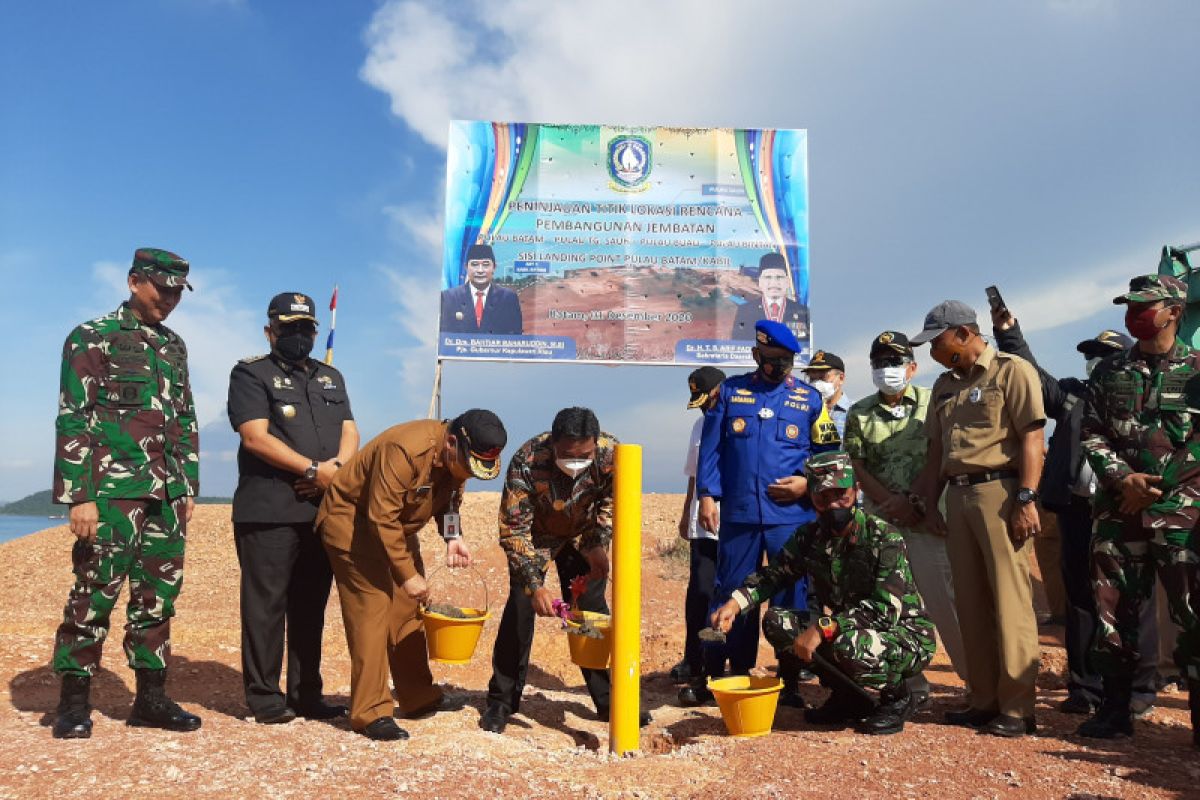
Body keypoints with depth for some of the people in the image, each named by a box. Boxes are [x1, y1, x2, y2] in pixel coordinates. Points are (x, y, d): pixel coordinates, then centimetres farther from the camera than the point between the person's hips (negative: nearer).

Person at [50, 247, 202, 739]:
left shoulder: (174, 346, 16)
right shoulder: (92, 337, -2)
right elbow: (73, 420, -8)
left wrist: (189, 486, 14)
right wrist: (79, 496, -14)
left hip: (168, 493, 6)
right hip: (113, 489, -6)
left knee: (159, 596, 9)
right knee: (96, 593, -1)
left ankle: (151, 699, 17)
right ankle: (74, 702, 12)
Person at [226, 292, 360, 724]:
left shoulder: (331, 377, 20)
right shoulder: (251, 373, 2)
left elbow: (350, 432, 11)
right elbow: (256, 437, -11)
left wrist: (337, 467, -10)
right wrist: (313, 470, -15)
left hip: (324, 511, 6)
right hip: (269, 513, -5)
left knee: (311, 605, 10)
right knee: (267, 604, -1)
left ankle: (307, 695, 18)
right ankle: (264, 696, 11)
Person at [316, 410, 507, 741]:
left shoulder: (459, 457, -9)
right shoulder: (405, 450, -34)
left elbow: (448, 501, 4)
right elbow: (382, 518, -32)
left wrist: (453, 537, -16)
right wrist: (407, 574, -28)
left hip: (396, 526, 8)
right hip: (352, 520, -8)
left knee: (408, 611, 8)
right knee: (372, 612, -13)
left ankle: (419, 700, 19)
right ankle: (370, 714, -7)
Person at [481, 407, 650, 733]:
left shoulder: (610, 453, -30)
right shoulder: (526, 462, -38)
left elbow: (611, 501, -7)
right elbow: (513, 530, -29)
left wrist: (600, 545, -18)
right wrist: (535, 585, -34)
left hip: (581, 535, 2)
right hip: (535, 535, -2)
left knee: (592, 609, 1)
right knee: (521, 606, -9)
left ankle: (609, 700, 15)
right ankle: (501, 702, 7)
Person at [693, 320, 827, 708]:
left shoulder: (810, 399, 8)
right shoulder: (730, 391, 8)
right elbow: (711, 446, 5)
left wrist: (808, 483, -7)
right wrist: (707, 494, -3)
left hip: (791, 514, 0)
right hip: (738, 513, 0)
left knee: (791, 597, 4)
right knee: (731, 593, 7)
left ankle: (791, 680, 17)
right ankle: (715, 674, 18)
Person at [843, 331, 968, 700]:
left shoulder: (932, 403, 2)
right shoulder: (859, 413, 9)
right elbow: (856, 467, 4)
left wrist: (918, 502, -11)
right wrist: (893, 502, -8)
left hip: (928, 520, -3)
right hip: (880, 521, 3)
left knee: (945, 600, -5)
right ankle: (912, 685, 14)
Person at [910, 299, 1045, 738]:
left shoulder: (1011, 370, -2)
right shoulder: (945, 384, 19)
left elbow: (1032, 439, -9)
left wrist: (1026, 500, -16)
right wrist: (930, 503, 14)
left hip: (999, 492, -7)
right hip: (957, 495, 7)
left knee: (1009, 602, -6)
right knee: (970, 603, 9)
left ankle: (1017, 708, 2)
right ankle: (984, 699, 19)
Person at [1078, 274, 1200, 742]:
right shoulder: (1108, 371, 11)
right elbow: (1091, 433, 7)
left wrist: (1154, 490, -11)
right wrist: (1124, 479, -9)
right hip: (1118, 512, 3)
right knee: (1113, 611, 7)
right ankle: (1115, 711, 17)